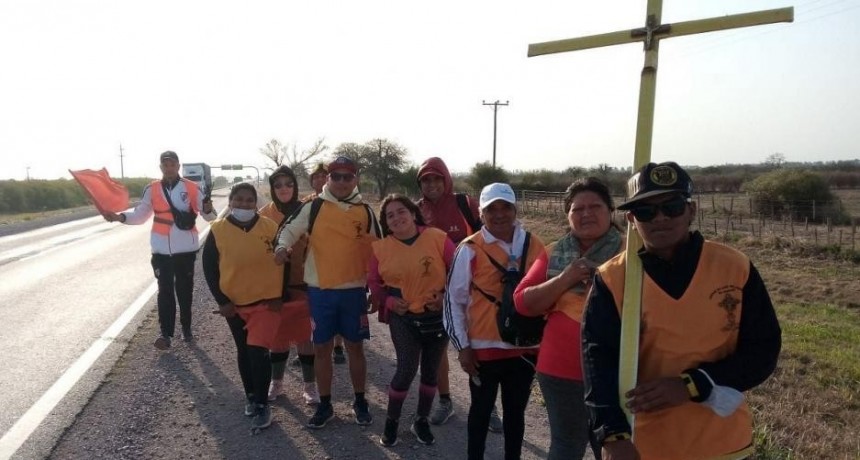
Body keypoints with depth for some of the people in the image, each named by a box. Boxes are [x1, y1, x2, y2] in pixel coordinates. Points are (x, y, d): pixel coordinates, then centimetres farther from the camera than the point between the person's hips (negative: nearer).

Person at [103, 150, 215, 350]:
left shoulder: (191, 188, -5)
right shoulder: (152, 189, 1)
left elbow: (208, 216, -6)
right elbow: (140, 215, 5)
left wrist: (208, 210, -28)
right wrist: (120, 216, -11)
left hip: (186, 248, -1)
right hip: (162, 249, 1)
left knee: (185, 289, 11)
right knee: (165, 290, 3)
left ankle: (186, 327, 26)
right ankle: (166, 332, 9)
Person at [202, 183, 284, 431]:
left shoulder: (271, 227, -8)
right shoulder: (218, 230, -7)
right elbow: (209, 267, 0)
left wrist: (280, 296, -5)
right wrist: (221, 300, -5)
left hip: (266, 301, -2)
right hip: (234, 304, 2)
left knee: (258, 351, -11)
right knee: (243, 352, 16)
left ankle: (263, 404, 5)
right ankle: (251, 396, 35)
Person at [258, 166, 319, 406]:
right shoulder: (264, 214, -1)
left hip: (301, 284, -2)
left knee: (303, 335, 3)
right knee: (277, 335, 12)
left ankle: (310, 385, 17)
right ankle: (276, 382, 29)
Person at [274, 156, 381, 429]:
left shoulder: (366, 212, 3)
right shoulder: (313, 207, -2)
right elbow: (291, 229, -2)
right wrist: (283, 246, -25)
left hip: (354, 290, 1)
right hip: (319, 290, 0)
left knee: (355, 347, 11)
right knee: (322, 348, 9)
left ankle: (360, 402, 27)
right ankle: (324, 405, 25)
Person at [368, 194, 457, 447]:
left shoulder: (437, 238, -9)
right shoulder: (381, 247, -3)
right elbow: (373, 281, 7)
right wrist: (388, 300, -9)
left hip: (437, 316, 1)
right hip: (403, 318, -1)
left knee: (430, 370, 13)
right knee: (407, 369, -8)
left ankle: (422, 420, 34)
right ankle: (392, 421, 17)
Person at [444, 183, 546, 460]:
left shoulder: (534, 246, 0)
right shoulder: (470, 250, -10)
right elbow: (453, 300, -5)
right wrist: (462, 347, -5)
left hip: (525, 347, 3)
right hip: (484, 348, -2)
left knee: (516, 411, 18)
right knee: (481, 410, 15)